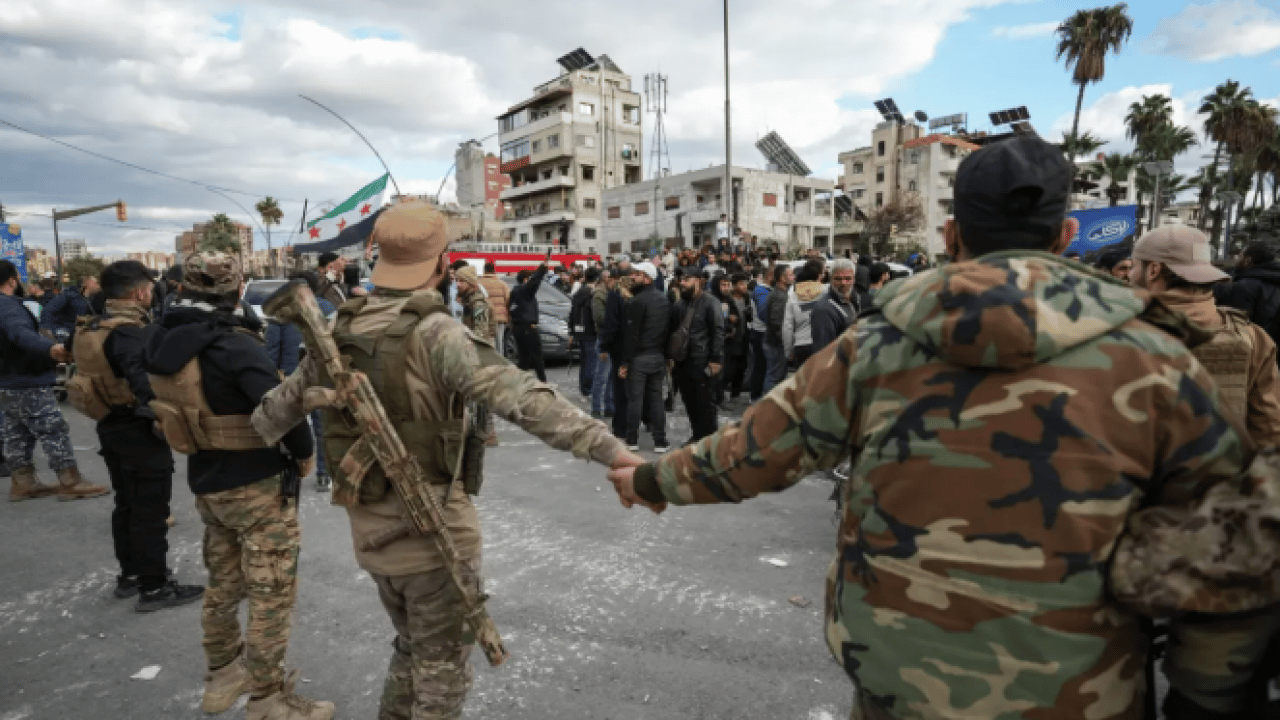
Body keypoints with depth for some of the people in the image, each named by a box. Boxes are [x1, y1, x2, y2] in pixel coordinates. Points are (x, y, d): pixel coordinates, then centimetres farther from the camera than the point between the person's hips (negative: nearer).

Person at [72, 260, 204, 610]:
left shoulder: (93, 329, 10)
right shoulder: (135, 332, -23)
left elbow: (105, 375, 15)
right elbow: (147, 384, -33)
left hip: (111, 426, 10)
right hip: (140, 430, -10)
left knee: (127, 503, 20)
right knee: (151, 509, -1)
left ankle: (129, 574, 33)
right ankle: (153, 587, 7)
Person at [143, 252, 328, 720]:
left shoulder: (162, 346, 3)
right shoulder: (233, 345, -22)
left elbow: (177, 411, 14)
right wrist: (305, 453, -11)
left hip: (205, 482, 8)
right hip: (257, 485, -8)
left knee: (223, 586, 22)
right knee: (272, 594, 5)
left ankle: (222, 678, 38)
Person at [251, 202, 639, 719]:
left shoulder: (338, 332, 2)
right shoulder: (434, 332, -20)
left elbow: (282, 403, 16)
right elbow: (525, 400, -30)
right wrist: (611, 450, -32)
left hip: (369, 526, 7)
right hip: (431, 524, -7)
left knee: (412, 647, 28)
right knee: (442, 663, 12)